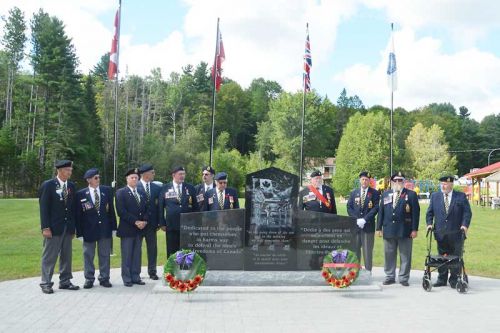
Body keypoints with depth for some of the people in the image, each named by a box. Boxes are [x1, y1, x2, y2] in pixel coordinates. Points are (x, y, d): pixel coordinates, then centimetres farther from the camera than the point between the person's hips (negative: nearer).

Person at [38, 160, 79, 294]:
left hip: (68, 227, 5)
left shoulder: (71, 186, 8)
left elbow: (73, 207, 10)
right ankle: (46, 283, 10)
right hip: (53, 227, -5)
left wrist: (73, 227, 8)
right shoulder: (48, 185, -7)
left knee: (66, 256, 10)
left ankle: (65, 281, 19)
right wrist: (45, 227, -15)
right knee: (49, 256, 2)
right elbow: (44, 208, -9)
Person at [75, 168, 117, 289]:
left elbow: (111, 210, 4)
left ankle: (104, 278, 21)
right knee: (88, 255, 8)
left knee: (105, 255, 10)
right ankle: (89, 279, 21)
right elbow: (78, 214, -3)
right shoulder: (81, 194, -4)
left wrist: (113, 227, 1)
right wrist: (79, 231, -7)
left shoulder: (107, 190, 1)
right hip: (89, 229, -1)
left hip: (105, 228, 2)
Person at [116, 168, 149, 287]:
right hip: (127, 229, -5)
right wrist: (135, 222, -16)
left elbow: (146, 210, 15)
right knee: (126, 255, 0)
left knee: (137, 254, 8)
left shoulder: (141, 193, 15)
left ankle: (136, 277, 14)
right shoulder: (121, 192, -2)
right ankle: (127, 278, 8)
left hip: (140, 228, 5)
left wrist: (144, 221, -5)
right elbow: (121, 211, -12)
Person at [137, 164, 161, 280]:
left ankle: (152, 272, 17)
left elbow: (159, 205, 6)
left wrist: (159, 221, 1)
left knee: (152, 248, 8)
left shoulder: (157, 188, 5)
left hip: (151, 222, 4)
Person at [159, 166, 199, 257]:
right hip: (171, 226, -1)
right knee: (172, 252, 6)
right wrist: (162, 223, -1)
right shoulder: (165, 188, 3)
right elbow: (160, 207, 4)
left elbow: (196, 206, 7)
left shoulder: (190, 188, 7)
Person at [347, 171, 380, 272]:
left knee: (368, 251, 1)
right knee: (355, 250, 4)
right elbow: (349, 207, 7)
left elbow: (376, 208, -6)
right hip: (355, 225, 3)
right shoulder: (354, 192, 12)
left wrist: (364, 219, -14)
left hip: (368, 226, -3)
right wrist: (356, 219, -6)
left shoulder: (374, 193, 3)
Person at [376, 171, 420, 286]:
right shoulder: (385, 194, 13)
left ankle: (403, 278, 12)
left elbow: (415, 212, -3)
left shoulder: (411, 194, 2)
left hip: (405, 231, -3)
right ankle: (390, 277, 18)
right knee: (389, 255, 8)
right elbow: (381, 211, 11)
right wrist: (379, 227, 6)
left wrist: (414, 229, -9)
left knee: (405, 256, 3)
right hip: (388, 230, 3)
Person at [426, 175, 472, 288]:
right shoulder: (435, 196, 8)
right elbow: (430, 212, 11)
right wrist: (429, 224, -2)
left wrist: (465, 225, -13)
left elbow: (467, 212, -1)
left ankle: (454, 280, 13)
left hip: (456, 233, -2)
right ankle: (442, 279, 16)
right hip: (440, 233, 2)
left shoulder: (461, 196, 2)